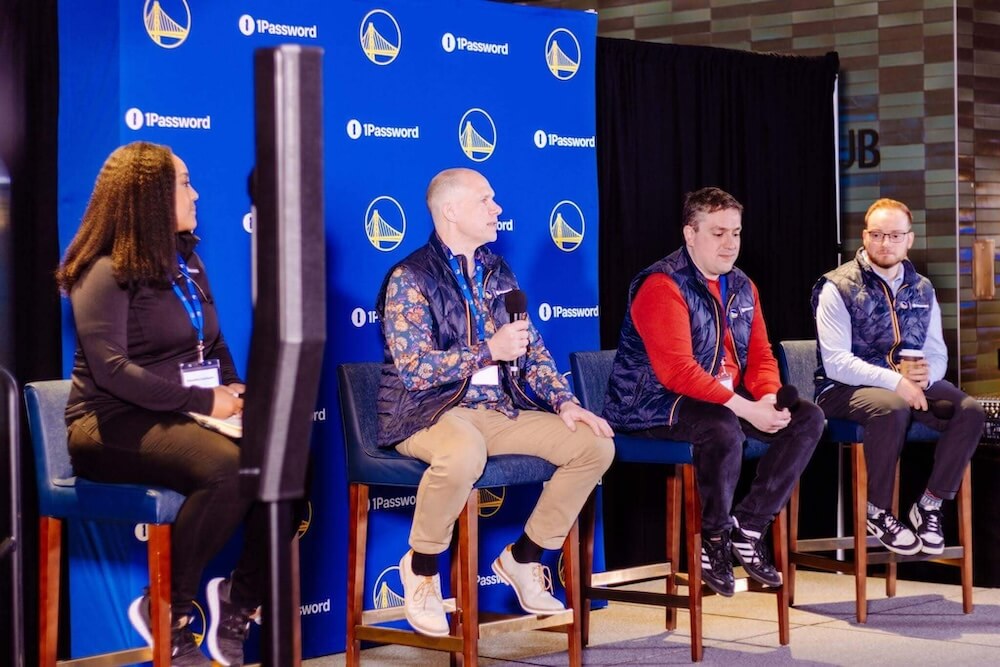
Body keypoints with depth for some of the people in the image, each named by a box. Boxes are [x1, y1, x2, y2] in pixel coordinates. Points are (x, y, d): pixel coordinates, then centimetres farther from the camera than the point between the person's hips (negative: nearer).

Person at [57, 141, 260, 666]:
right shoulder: (107, 273, -7)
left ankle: (240, 596, -6)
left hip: (185, 418, 7)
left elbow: (215, 345, 23)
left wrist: (233, 393, 2)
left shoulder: (186, 262, 17)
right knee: (227, 468, -36)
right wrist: (203, 401, -19)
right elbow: (111, 369, -18)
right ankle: (167, 610, -17)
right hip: (115, 425, -7)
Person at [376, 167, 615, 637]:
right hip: (430, 412, -7)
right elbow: (414, 369, -16)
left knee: (595, 445, -7)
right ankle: (421, 567, -14)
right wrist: (489, 350, -19)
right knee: (464, 453, -41)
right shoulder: (410, 279, -9)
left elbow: (531, 347, 15)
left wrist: (564, 402, 0)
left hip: (500, 408, 7)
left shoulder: (497, 273, 14)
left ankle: (523, 557, 10)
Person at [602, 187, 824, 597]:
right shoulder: (662, 286, -15)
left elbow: (760, 355, 13)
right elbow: (677, 371, -25)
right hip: (653, 406, -9)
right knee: (724, 429, -37)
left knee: (807, 418, -5)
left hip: (726, 401, 9)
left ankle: (748, 527, -3)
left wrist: (769, 397, -11)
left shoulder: (741, 287, 12)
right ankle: (713, 540, -14)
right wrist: (746, 408, -28)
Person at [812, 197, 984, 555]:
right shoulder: (839, 288, -6)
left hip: (911, 384, 5)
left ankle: (930, 505, -7)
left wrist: (925, 374, -15)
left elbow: (937, 354, 12)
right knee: (892, 409, -38)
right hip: (847, 388, -5)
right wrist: (895, 381, -27)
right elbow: (836, 363, -15)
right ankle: (878, 512, -18)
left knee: (970, 411, -21)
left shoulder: (922, 289, 12)